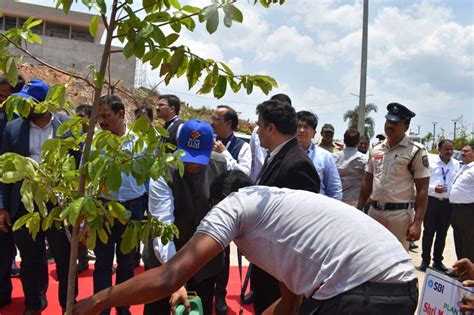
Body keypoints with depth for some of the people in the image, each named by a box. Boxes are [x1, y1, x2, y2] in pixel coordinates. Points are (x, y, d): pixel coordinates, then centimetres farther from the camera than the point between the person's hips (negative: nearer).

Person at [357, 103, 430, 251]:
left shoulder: (416, 151, -7)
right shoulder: (376, 149, 9)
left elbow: (422, 190, -10)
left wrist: (417, 223, -16)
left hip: (400, 214, -5)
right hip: (374, 211, 6)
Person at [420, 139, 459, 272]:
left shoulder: (456, 164, 6)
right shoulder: (430, 160, -5)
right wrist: (433, 188, -19)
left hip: (448, 203, 3)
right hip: (431, 201, -3)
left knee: (442, 233, 12)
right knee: (428, 231, 6)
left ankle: (438, 261, 24)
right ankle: (425, 260, 17)